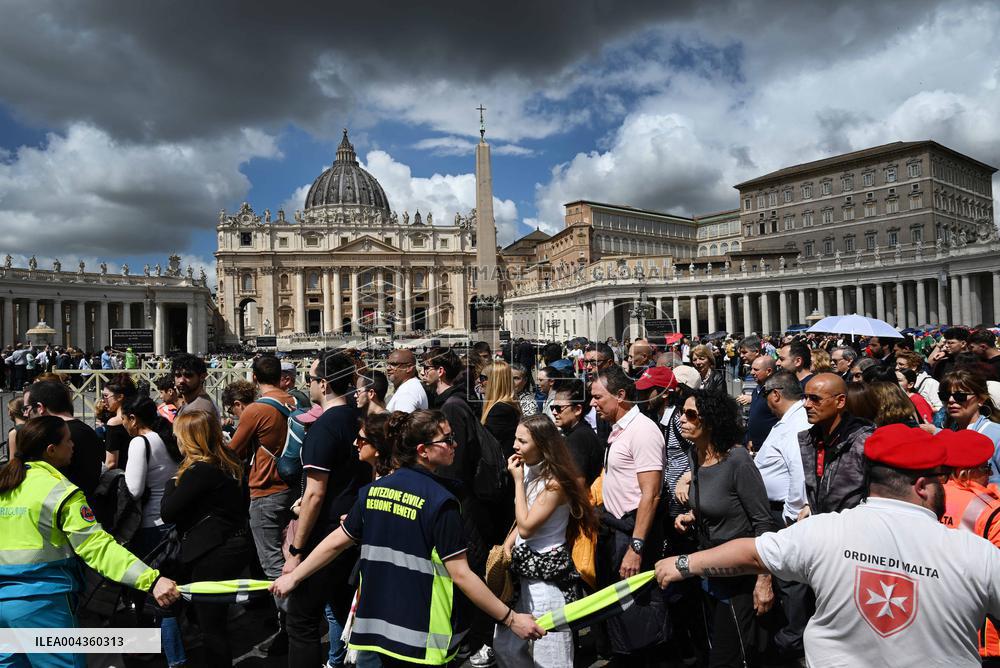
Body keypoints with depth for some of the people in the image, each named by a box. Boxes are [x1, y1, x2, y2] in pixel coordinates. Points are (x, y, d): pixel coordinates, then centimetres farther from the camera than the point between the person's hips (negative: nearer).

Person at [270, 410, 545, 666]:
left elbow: (336, 541, 5)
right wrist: (511, 619, -13)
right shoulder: (440, 500, -18)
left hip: (377, 622, 5)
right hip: (420, 637, -5)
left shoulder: (374, 489, -1)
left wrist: (294, 577, 19)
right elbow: (460, 574, -19)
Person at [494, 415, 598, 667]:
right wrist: (509, 542, 0)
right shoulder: (528, 470, 4)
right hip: (525, 565, 8)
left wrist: (518, 481, -19)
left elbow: (526, 527, -22)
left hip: (547, 572, -8)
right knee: (505, 646, 15)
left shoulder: (555, 482, -20)